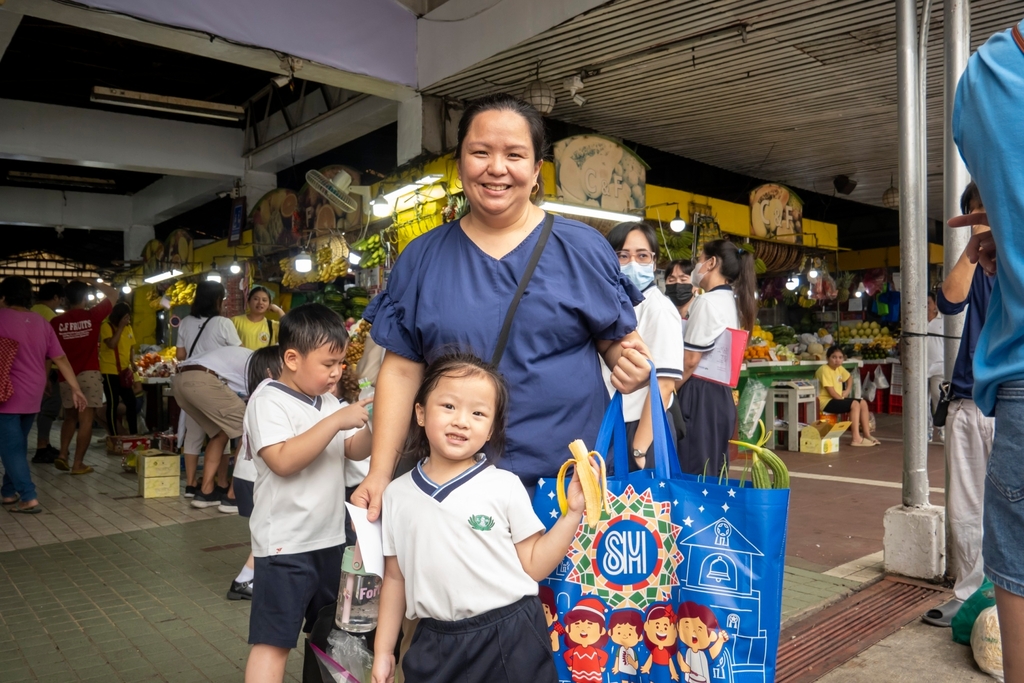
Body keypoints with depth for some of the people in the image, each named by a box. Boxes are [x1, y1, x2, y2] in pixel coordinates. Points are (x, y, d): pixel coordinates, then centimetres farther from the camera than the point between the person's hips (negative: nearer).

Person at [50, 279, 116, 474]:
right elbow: (113, 295, 10)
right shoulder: (93, 316, -4)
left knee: (70, 417, 20)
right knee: (86, 420, -1)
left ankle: (62, 454, 9)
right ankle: (78, 463, -1)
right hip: (89, 374, -3)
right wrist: (95, 283, 15)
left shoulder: (56, 322, 2)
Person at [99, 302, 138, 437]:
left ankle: (134, 434, 15)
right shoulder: (106, 326, -9)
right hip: (110, 372, -7)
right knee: (113, 404, -3)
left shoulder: (128, 328, 11)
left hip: (124, 372, 7)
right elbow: (111, 344, -24)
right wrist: (121, 327, -20)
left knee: (131, 402, 7)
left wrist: (131, 362, 9)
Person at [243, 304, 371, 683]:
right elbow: (283, 461, -28)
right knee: (273, 641, -3)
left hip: (330, 538, 8)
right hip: (285, 545, -8)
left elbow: (354, 451, 10)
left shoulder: (329, 402, 8)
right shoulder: (268, 402, -15)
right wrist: (336, 422, -28)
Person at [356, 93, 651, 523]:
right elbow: (401, 370, 3)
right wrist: (380, 473, -3)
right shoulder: (421, 259, 5)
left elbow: (619, 339, 5)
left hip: (574, 477, -1)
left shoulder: (582, 248, 0)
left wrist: (633, 368, -17)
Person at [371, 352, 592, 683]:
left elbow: (533, 566, -4)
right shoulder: (397, 494, 1)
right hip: (435, 645, 2)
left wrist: (573, 512, -11)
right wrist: (383, 651, 9)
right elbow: (395, 578, 8)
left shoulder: (505, 486, -7)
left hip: (510, 639, -2)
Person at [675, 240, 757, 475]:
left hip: (700, 394, -9)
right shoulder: (732, 301, 14)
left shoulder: (707, 301, -13)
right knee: (713, 472, 13)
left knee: (692, 473, -4)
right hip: (721, 393, 9)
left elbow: (690, 360, -16)